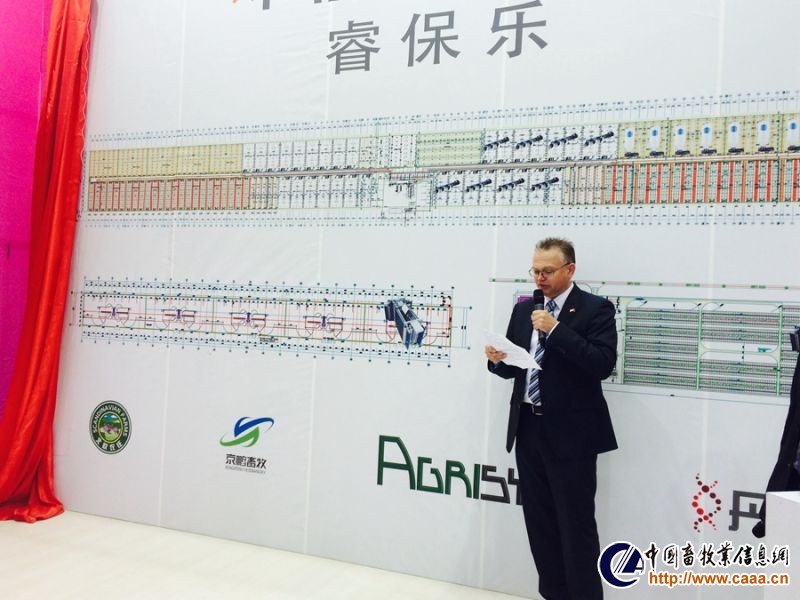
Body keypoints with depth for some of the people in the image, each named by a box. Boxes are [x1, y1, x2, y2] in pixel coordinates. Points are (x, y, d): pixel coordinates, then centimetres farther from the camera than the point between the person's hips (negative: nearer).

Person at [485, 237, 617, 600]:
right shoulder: (523, 309, 11)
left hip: (570, 433, -6)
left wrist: (555, 329, -23)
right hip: (529, 428, 6)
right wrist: (497, 359, -8)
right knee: (539, 521, 15)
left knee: (576, 524, 3)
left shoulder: (596, 309, -6)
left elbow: (603, 364, -19)